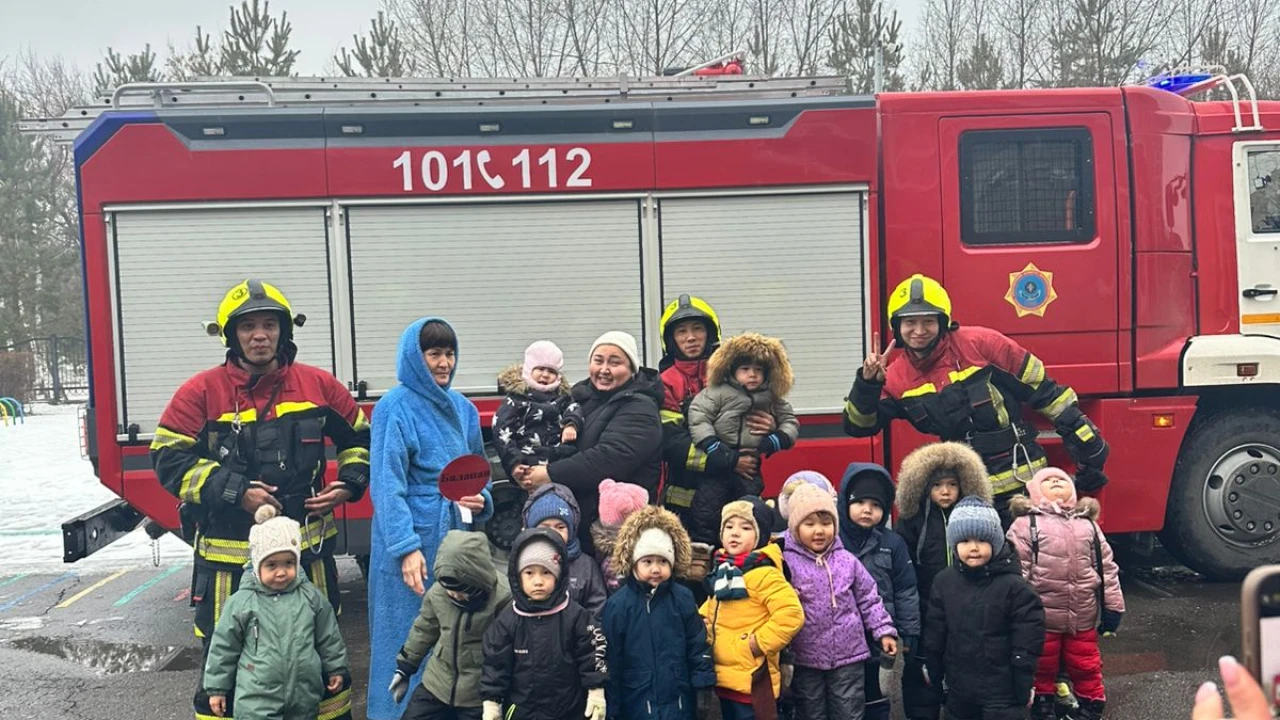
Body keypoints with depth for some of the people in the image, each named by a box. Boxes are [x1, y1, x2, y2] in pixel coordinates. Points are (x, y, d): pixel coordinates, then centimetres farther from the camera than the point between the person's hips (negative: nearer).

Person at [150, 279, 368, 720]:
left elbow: (359, 436, 15)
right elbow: (169, 458, -8)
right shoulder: (202, 392, -5)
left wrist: (351, 482, -1)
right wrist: (234, 492, -17)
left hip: (308, 548, 2)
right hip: (229, 555, -2)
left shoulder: (318, 385, 1)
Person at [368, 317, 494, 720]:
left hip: (455, 538, 6)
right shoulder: (395, 407, -9)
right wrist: (406, 547, -21)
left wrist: (480, 500, -2)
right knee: (409, 638, 1)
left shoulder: (462, 407, 10)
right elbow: (387, 484, -14)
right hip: (412, 540, -6)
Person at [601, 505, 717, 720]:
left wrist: (704, 688, 0)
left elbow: (699, 646, 4)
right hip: (637, 703, -2)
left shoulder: (683, 599, -2)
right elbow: (611, 659, -5)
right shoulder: (618, 604, -8)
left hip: (679, 700, 2)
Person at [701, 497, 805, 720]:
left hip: (752, 681, -9)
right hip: (725, 679, 9)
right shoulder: (723, 570, 11)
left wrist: (759, 643, -20)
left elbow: (791, 614, -26)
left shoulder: (763, 574, -16)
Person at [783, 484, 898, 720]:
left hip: (849, 654, 2)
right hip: (805, 659, -2)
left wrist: (884, 630, 6)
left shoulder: (847, 561, 1)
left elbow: (869, 599, 9)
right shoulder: (787, 562, -9)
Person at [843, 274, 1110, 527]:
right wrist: (867, 383, -16)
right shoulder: (898, 377, 0)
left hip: (1021, 484, -4)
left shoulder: (980, 344, -12)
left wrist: (1083, 438, -5)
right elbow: (859, 426, 2)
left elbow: (1042, 389, -6)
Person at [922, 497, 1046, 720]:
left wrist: (1024, 688, -10)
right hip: (958, 687, 5)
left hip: (1002, 691, -4)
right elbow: (935, 632, 8)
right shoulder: (944, 582, -2)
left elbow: (1027, 641, -11)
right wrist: (934, 674, 12)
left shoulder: (1013, 586, -14)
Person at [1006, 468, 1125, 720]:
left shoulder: (1088, 524, 9)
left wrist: (1113, 606, 6)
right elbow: (1015, 570, -10)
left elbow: (1106, 566, 9)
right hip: (1041, 617, -3)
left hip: (1083, 617, 3)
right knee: (1042, 668, 12)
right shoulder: (1026, 524, -7)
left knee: (1086, 666, 16)